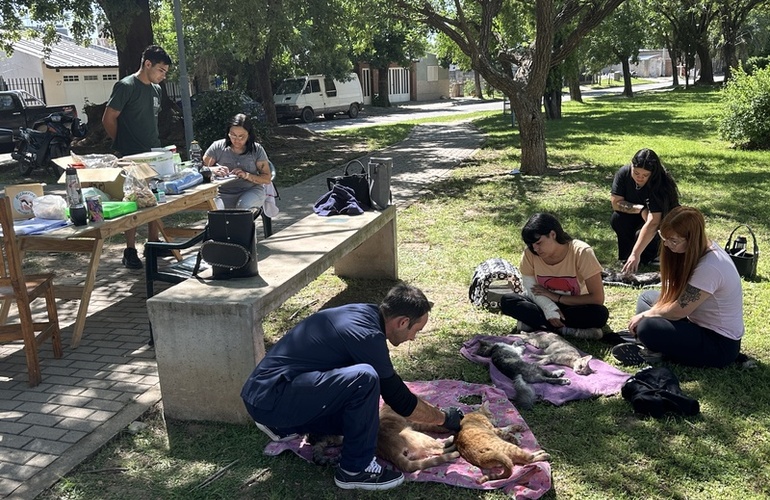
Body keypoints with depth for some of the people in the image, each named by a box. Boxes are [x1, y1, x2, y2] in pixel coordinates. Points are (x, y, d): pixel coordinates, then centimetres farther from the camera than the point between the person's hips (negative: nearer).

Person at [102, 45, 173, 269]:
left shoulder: (156, 89, 12)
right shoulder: (125, 86, -11)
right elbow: (108, 119, -10)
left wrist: (156, 145, 13)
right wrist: (123, 144, -3)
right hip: (132, 158, -7)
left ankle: (153, 242, 22)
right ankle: (130, 251, 5)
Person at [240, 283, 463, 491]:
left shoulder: (364, 312, 6)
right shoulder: (366, 335, -20)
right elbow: (399, 399, -10)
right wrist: (444, 418, 6)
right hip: (269, 398, -10)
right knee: (364, 378, -25)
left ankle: (281, 424, 26)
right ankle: (355, 469, -7)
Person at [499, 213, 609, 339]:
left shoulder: (581, 252, -23)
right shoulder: (530, 254, -16)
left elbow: (598, 299, -23)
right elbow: (532, 290, -10)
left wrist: (556, 297, -22)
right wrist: (549, 308, -30)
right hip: (545, 305, 2)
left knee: (600, 314, -35)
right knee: (507, 301, -24)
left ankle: (535, 323, -26)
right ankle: (568, 330, -28)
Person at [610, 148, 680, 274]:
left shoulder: (660, 185, -33)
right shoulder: (624, 173, -21)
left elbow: (652, 223, -42)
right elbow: (616, 203, -18)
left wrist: (635, 254, -49)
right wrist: (641, 209, -30)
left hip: (661, 220, -4)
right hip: (637, 217, 4)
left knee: (643, 234, -34)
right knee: (617, 219, -27)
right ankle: (626, 258, -7)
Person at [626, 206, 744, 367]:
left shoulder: (709, 267, -29)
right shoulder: (701, 248, -1)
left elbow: (678, 311, -23)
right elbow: (677, 296, 6)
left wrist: (645, 315, -7)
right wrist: (647, 314, -6)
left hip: (720, 343, -10)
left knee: (647, 328, -28)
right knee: (647, 297, 11)